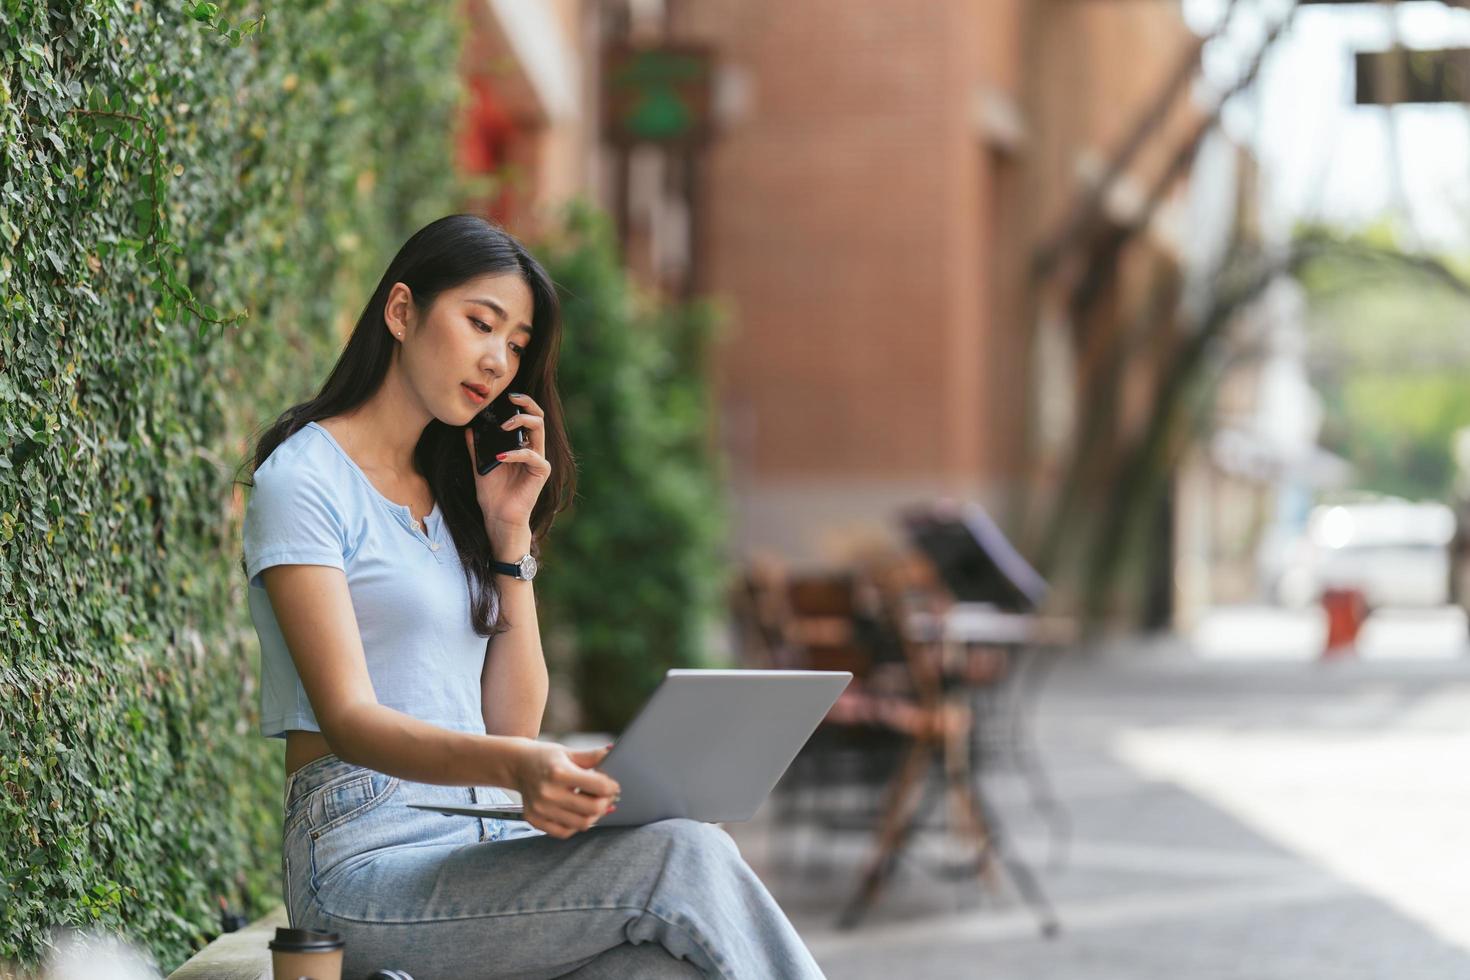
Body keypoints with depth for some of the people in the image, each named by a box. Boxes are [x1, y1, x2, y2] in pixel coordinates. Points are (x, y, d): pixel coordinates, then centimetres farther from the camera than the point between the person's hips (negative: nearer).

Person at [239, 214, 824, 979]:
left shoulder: (451, 495, 21)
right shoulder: (305, 481, -2)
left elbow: (515, 720, 14)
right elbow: (347, 720, -16)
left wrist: (511, 533, 7)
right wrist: (511, 768, -34)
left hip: (485, 850, 6)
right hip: (369, 862, -6)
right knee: (684, 858, -28)